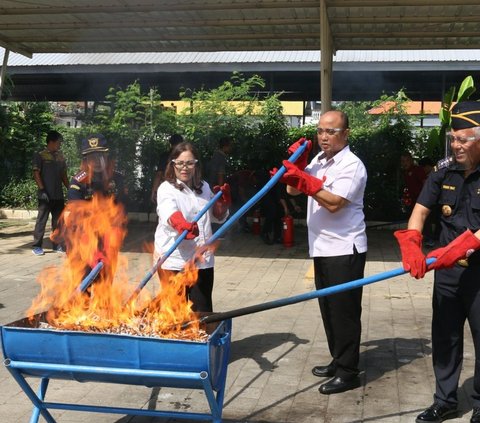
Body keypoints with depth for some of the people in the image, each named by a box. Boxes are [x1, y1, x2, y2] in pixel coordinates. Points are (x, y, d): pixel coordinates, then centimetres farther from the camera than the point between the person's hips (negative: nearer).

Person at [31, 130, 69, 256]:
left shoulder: (60, 157, 14)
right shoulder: (40, 156, -4)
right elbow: (36, 174, -8)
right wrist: (42, 190, -15)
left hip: (59, 195, 6)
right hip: (46, 195, -6)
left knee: (58, 221, 9)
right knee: (41, 220, -3)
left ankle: (57, 245, 17)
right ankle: (37, 246, 3)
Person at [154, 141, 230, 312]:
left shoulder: (204, 187, 11)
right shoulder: (166, 189, -7)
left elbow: (218, 217, 24)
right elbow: (169, 214, -28)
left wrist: (222, 202, 2)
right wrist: (182, 225, -50)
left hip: (202, 260, 5)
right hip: (174, 261, -5)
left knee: (203, 312, 10)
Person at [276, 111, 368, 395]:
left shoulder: (352, 165, -14)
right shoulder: (318, 160, 12)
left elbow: (334, 203, -24)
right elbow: (293, 190, 12)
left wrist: (304, 179, -26)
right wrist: (297, 164, -2)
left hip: (345, 250, -9)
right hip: (323, 248, 9)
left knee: (344, 310, -2)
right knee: (328, 308, 17)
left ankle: (348, 372, 8)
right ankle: (338, 361, 31)